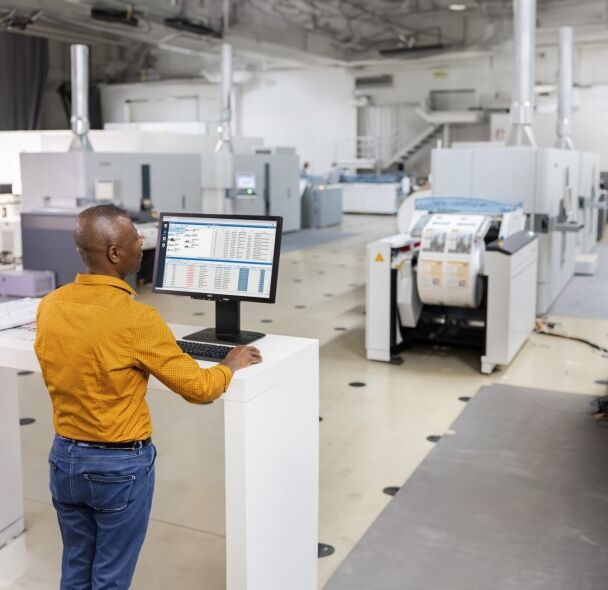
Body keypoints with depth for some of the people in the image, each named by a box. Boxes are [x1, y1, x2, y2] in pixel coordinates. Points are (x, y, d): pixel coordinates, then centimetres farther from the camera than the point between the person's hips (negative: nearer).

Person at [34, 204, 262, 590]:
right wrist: (231, 365, 3)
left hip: (65, 456, 6)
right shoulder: (136, 319, -23)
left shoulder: (49, 306, -4)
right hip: (121, 465, -6)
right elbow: (198, 388, -15)